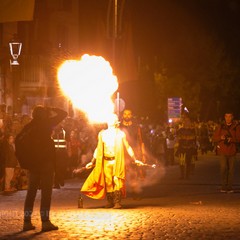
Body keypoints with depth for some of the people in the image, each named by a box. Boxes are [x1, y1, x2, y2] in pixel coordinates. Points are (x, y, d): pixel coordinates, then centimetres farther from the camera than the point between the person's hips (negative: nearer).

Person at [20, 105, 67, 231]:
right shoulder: (46, 123, -5)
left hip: (33, 162, 5)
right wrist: (50, 109, 6)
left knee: (31, 191, 9)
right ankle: (45, 222, -8)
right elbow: (63, 113, -1)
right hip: (47, 161, -5)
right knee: (46, 191, -4)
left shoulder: (29, 126, 8)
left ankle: (27, 221, 8)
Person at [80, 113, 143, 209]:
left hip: (117, 161, -2)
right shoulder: (102, 134, 11)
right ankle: (110, 202, 10)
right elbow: (98, 149, 20)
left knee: (117, 181, -11)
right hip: (106, 161, 2)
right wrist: (92, 162, 20)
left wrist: (135, 160, 11)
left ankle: (117, 203, -10)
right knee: (107, 182, 1)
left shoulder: (120, 134, 5)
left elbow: (128, 147, 12)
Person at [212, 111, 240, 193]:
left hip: (232, 151, 0)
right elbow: (214, 138, 8)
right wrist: (220, 137, -12)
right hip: (223, 150, 0)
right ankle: (224, 186, -1)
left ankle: (229, 187, 7)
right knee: (223, 168, -9)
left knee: (231, 169, 0)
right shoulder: (220, 126, 8)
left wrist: (232, 139, -16)